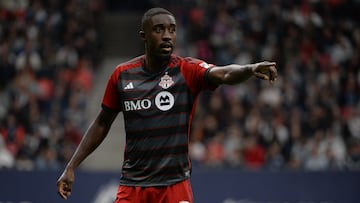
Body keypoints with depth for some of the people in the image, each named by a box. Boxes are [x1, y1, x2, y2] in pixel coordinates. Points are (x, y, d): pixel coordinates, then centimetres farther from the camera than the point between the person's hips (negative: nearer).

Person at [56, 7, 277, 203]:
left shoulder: (187, 70, -6)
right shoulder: (122, 74, 3)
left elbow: (224, 74, -27)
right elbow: (102, 124, 15)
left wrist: (250, 69, -49)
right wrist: (71, 167, 12)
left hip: (175, 184, -3)